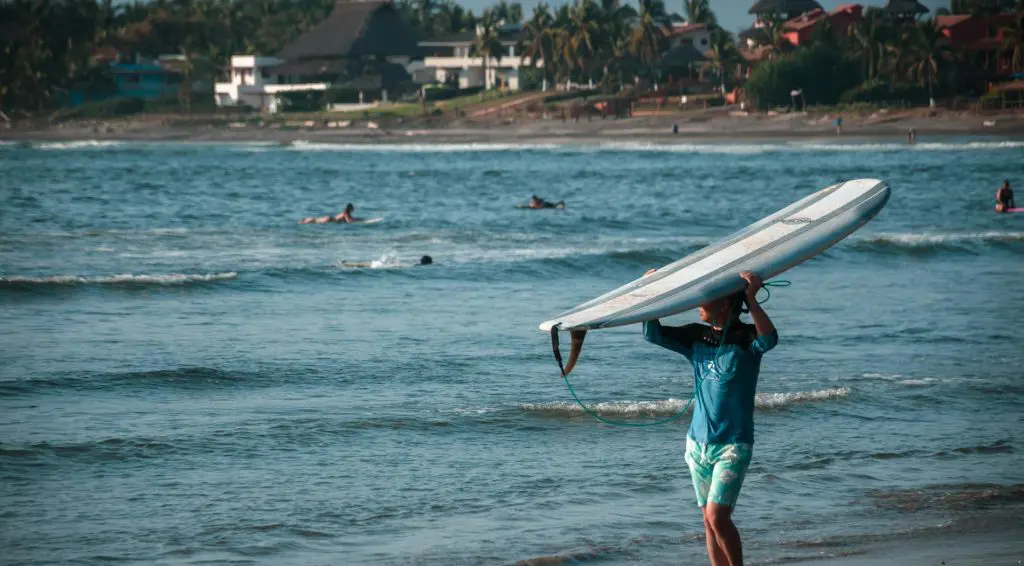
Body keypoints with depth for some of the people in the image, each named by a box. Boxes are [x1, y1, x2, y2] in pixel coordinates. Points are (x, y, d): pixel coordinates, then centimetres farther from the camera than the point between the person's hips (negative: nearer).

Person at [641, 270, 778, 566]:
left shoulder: (746, 338, -9)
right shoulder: (696, 337, 8)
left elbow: (769, 339, -31)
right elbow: (653, 334, 6)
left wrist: (751, 299, -36)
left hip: (733, 444, -6)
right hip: (698, 441, 6)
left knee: (718, 516, -17)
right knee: (709, 519, 8)